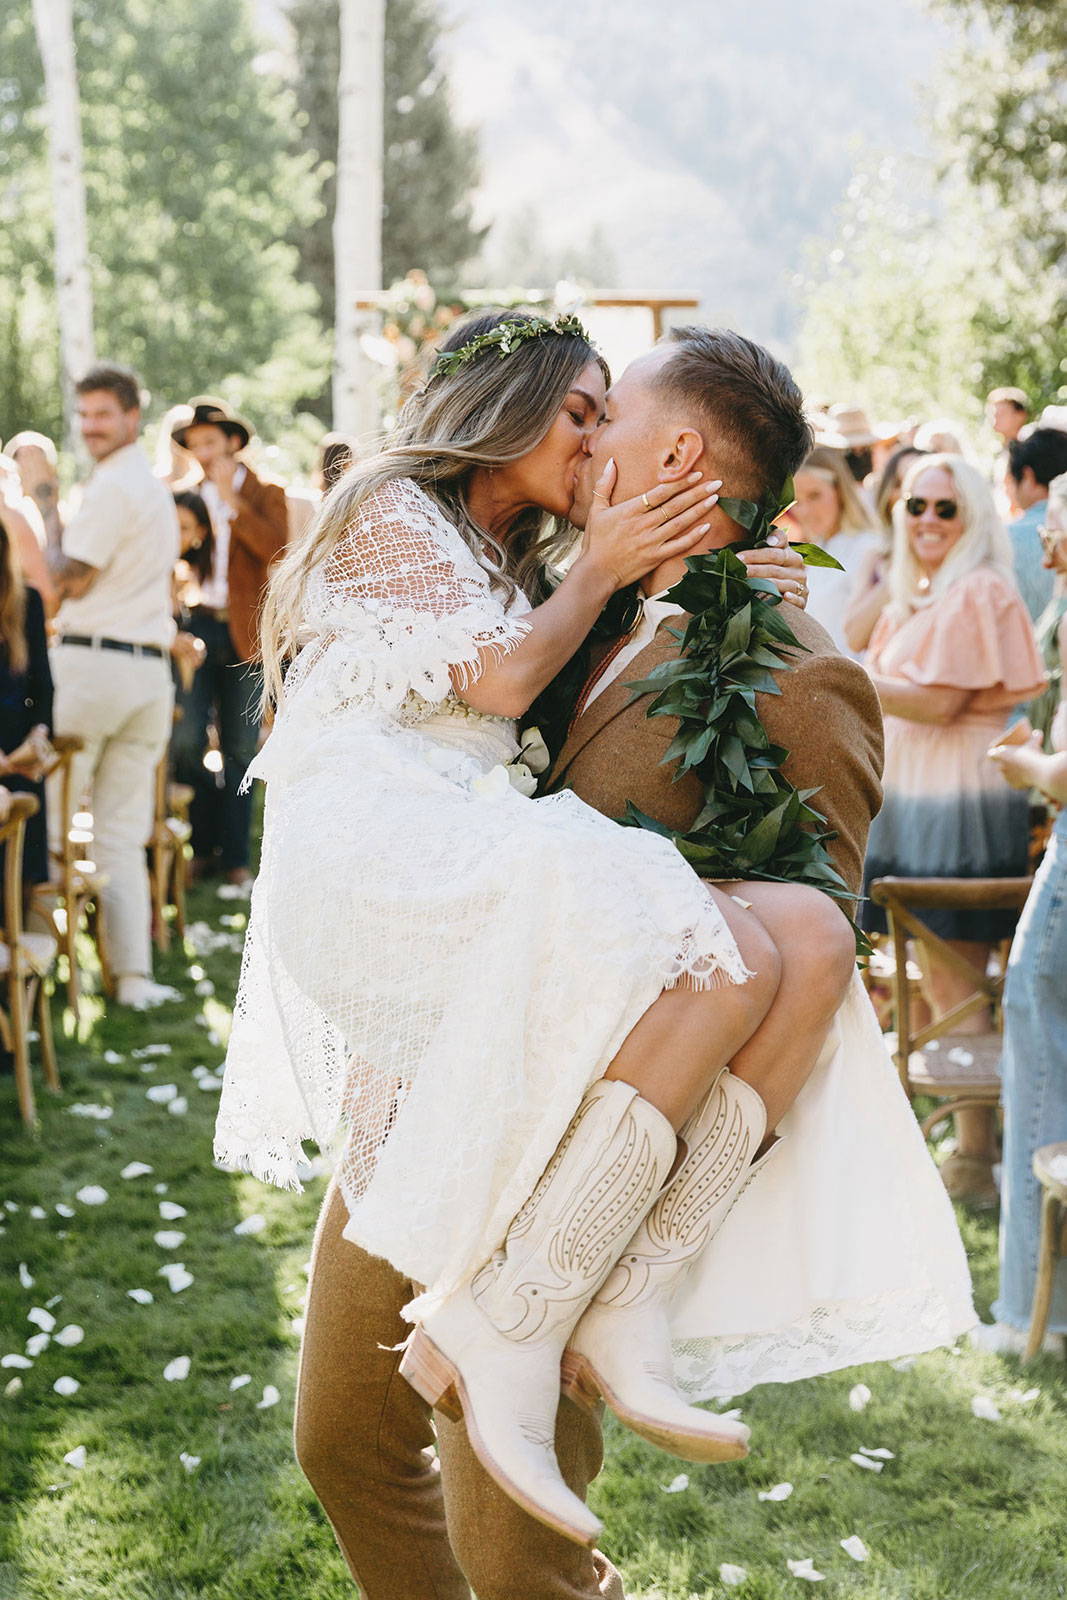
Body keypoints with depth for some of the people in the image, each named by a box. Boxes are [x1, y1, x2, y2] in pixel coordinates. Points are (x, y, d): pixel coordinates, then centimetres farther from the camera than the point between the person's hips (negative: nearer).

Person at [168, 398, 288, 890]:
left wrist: (233, 501, -15)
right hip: (197, 627, 2)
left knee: (239, 751, 3)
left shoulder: (265, 494, 6)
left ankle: (235, 858, 11)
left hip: (244, 633, -1)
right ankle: (202, 846, 8)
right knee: (187, 743, -8)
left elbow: (277, 550, -13)